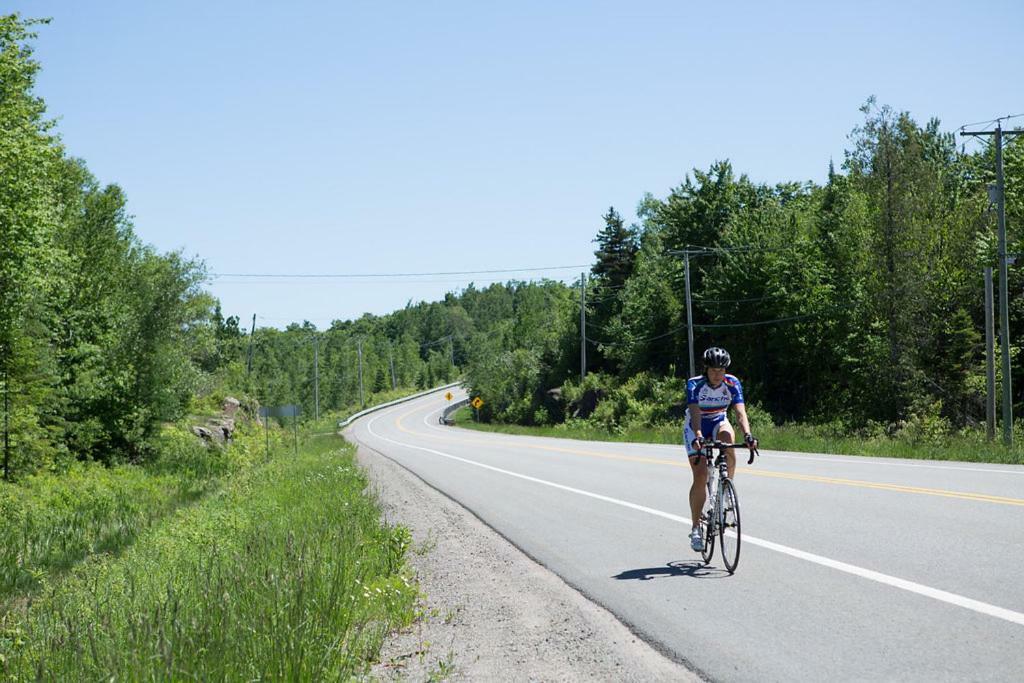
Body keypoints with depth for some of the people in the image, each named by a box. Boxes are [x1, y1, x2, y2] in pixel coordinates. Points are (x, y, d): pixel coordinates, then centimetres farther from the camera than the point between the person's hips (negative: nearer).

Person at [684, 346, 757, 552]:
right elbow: (695, 413, -38)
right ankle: (696, 528, -1)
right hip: (696, 428, -2)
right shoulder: (694, 384, -25)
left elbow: (740, 412, -29)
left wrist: (747, 435, -46)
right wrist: (698, 437, -55)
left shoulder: (732, 383, -19)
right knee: (700, 478, -12)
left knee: (728, 440, -35)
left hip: (718, 423, 2)